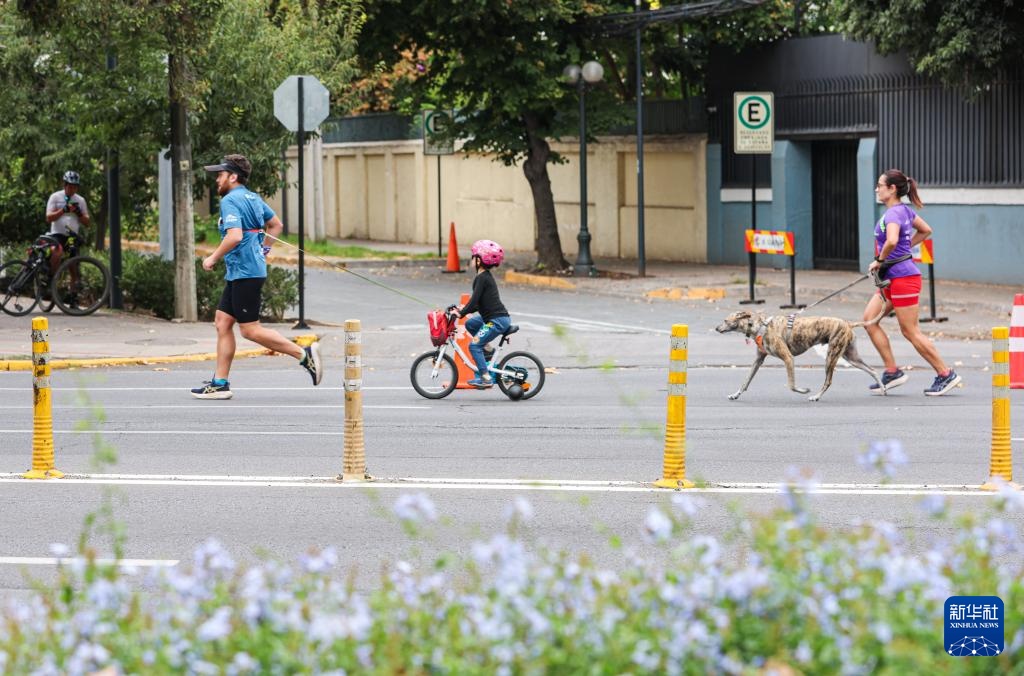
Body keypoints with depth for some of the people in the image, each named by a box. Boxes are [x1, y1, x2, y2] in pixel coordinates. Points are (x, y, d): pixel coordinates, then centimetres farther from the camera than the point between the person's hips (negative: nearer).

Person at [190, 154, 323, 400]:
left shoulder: (230, 201, -14)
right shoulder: (253, 198, 15)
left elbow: (234, 236, -27)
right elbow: (276, 224, 26)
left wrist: (213, 258, -15)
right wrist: (261, 249, 28)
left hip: (245, 273, -10)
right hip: (238, 273, 10)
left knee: (250, 330, -7)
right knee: (222, 323, 9)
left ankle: (305, 354, -6)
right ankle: (220, 384, 9)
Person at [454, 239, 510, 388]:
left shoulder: (481, 278, -13)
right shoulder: (487, 276, 17)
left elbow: (475, 299, -19)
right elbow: (480, 303, 22)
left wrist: (461, 313, -15)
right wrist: (464, 309, 17)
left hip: (497, 320, -10)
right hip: (499, 317, 10)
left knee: (474, 345, -10)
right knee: (470, 323, 24)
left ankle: (486, 378, -16)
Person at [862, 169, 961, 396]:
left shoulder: (893, 213, -18)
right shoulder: (904, 210, 10)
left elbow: (891, 241, -36)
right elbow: (925, 231, 25)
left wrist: (879, 260, -20)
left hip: (903, 278, -10)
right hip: (893, 279, 10)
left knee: (910, 331, -2)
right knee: (869, 319, 8)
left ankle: (945, 374, 6)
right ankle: (892, 372, 9)